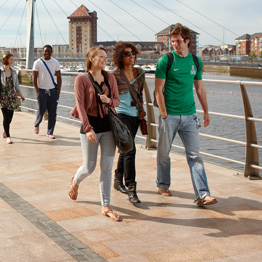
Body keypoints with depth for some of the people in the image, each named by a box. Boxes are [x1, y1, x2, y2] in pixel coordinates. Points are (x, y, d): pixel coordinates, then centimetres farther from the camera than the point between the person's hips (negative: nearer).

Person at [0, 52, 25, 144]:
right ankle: (8, 136, -2)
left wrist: (21, 95, 12)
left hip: (12, 96, 5)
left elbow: (16, 85, 16)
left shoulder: (13, 72, 9)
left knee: (10, 116, 7)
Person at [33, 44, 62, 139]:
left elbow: (59, 77, 8)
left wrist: (58, 91, 1)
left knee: (52, 112, 0)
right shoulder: (37, 63, -1)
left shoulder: (55, 63, 6)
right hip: (42, 90, -2)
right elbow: (34, 77, -1)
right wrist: (37, 91, -7)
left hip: (53, 90, 2)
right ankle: (36, 124, 31)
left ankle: (50, 132, 9)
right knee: (42, 109, 0)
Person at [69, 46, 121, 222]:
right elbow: (80, 105, -11)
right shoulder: (82, 79, -6)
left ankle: (106, 206, 10)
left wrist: (109, 100, -13)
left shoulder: (110, 78, 7)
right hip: (91, 124, -4)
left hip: (108, 124, 4)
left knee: (107, 167, 2)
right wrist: (88, 129, -19)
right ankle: (75, 182, 40)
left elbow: (117, 101, 11)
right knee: (89, 167, 4)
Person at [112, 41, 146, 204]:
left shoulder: (140, 73, 8)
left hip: (135, 116, 6)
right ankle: (131, 189, -12)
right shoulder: (115, 75, -10)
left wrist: (142, 109, 13)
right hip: (121, 115, -6)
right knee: (130, 150, -14)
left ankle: (118, 181, 33)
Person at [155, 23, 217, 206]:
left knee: (195, 155, -2)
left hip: (189, 115, 3)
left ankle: (202, 194, -4)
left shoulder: (196, 61, 9)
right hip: (169, 115, -3)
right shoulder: (165, 61, -4)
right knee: (164, 153, 9)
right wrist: (164, 114, -10)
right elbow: (159, 90, -5)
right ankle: (163, 185, 30)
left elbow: (200, 89, 18)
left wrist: (206, 112, 19)